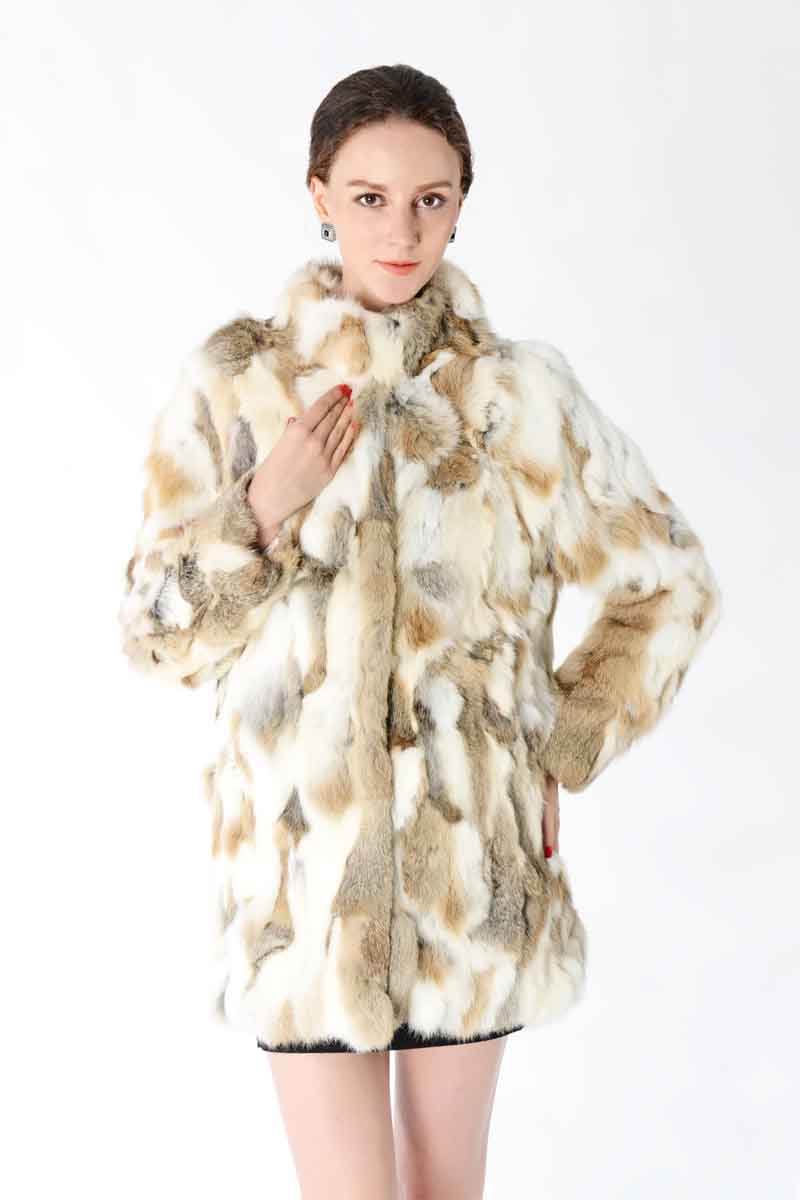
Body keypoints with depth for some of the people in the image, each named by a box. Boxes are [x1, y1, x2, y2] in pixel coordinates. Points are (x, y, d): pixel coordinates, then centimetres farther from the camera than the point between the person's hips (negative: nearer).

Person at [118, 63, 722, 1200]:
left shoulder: (523, 395, -4)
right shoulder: (233, 384, -2)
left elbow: (669, 588, 7)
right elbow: (156, 634, 0)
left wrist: (560, 756, 2)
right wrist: (271, 503, -15)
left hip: (471, 856, 1)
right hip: (303, 853, 0)